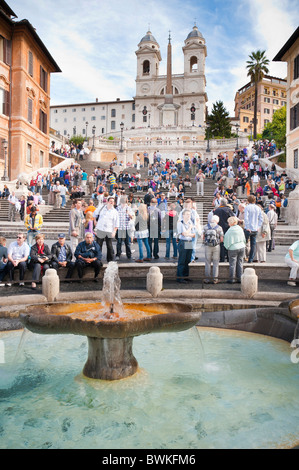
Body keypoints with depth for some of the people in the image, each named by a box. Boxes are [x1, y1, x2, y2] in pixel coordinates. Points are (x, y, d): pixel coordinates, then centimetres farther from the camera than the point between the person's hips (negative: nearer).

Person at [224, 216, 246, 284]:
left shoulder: (229, 231, -14)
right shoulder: (240, 229, 4)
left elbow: (227, 241, -10)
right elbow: (244, 239, 12)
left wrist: (227, 247, 6)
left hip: (233, 248, -5)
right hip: (242, 247, 5)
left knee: (232, 264, 2)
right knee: (240, 263, 10)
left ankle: (232, 279, 7)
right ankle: (240, 278, 14)